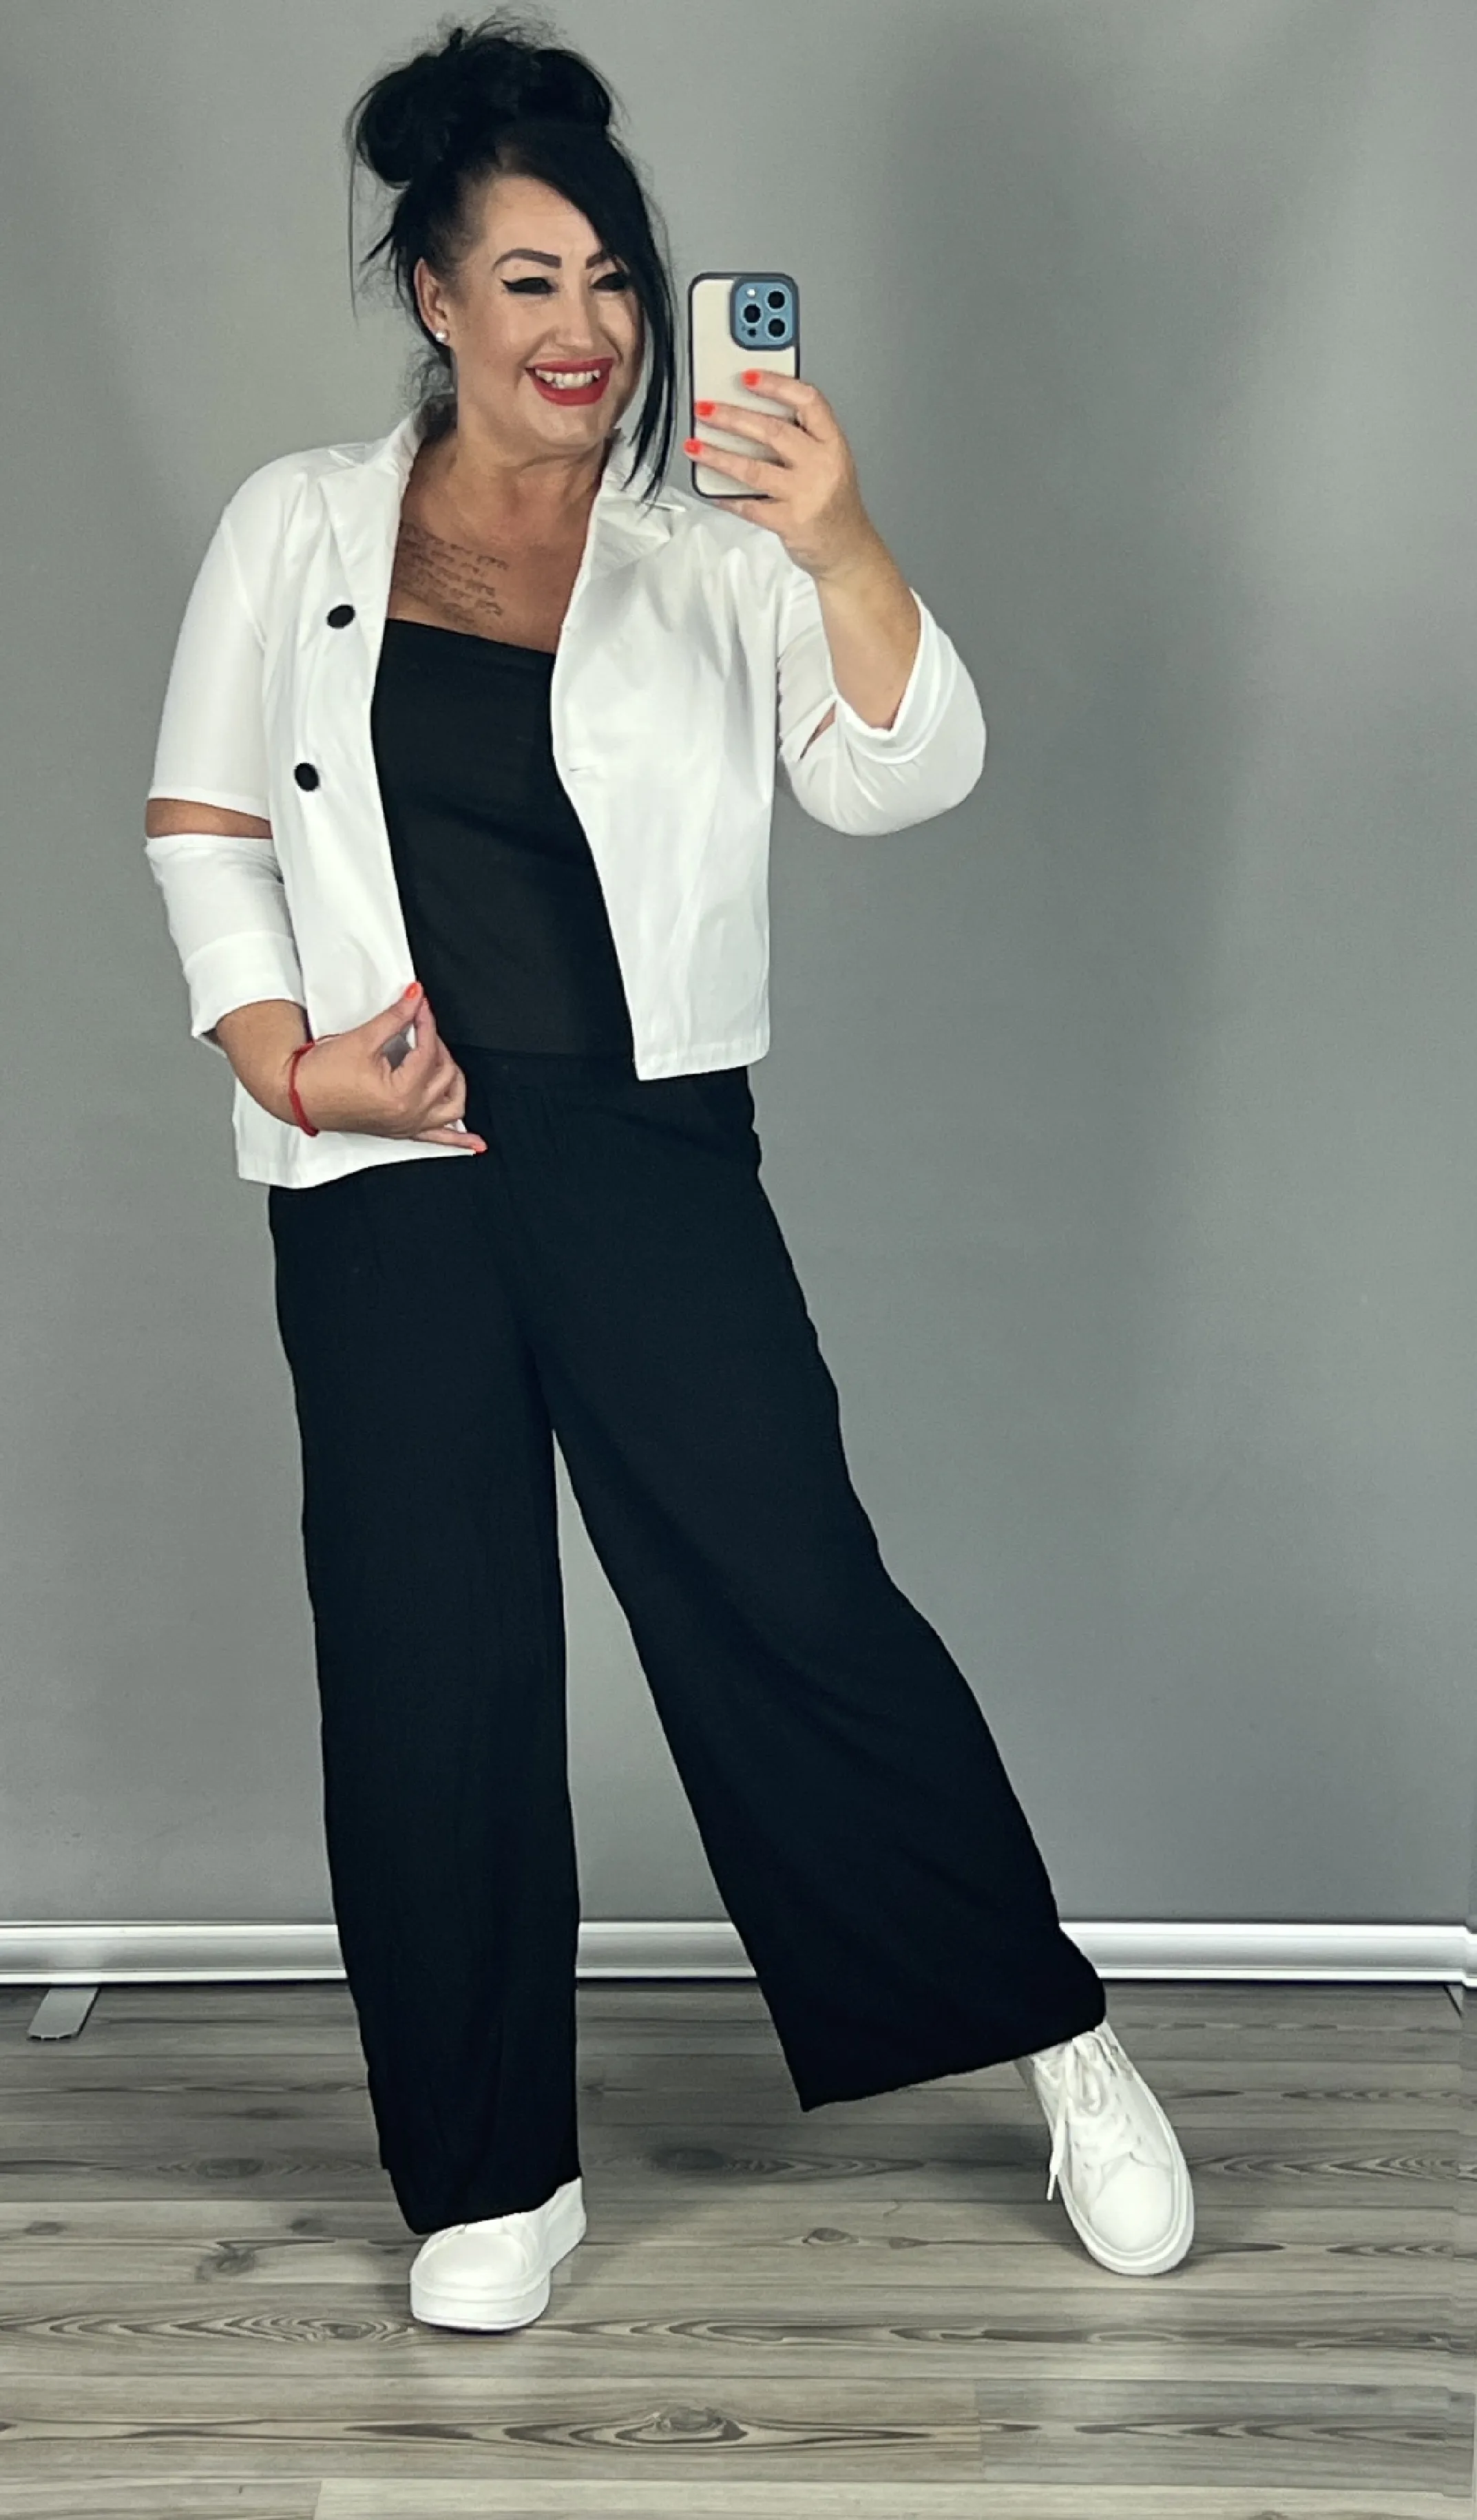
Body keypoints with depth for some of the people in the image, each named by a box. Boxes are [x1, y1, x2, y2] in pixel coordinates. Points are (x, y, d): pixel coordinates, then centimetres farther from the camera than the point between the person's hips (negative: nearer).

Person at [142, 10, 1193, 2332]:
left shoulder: (708, 562, 7)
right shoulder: (304, 528, 10)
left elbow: (904, 774, -7)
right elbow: (203, 818, 10)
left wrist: (846, 553, -23)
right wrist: (279, 1047, -4)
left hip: (652, 1157, -1)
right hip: (387, 1179, 1)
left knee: (794, 1603, -5)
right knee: (427, 1673, 4)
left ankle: (1056, 2035, 13)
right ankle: (493, 2177, 19)